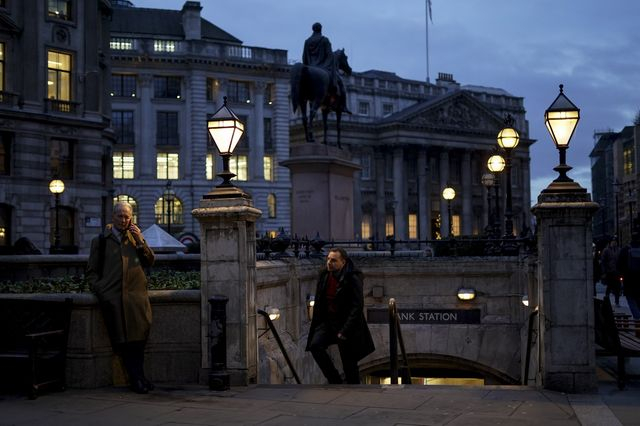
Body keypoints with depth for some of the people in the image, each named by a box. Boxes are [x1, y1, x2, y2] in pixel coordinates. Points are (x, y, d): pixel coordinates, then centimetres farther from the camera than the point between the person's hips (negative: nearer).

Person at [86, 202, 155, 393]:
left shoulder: (135, 237, 21)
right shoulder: (100, 241, 16)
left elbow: (149, 262, 12)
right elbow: (92, 271, 15)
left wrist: (140, 241, 1)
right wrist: (100, 290, -2)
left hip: (136, 294, 2)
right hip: (112, 296, -1)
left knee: (139, 336, -9)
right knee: (123, 339, -10)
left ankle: (138, 378, 1)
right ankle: (137, 379, -6)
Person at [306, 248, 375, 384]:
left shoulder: (353, 278, -15)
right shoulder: (324, 275, 4)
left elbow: (357, 306, -18)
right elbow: (319, 303, 13)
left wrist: (345, 331, -21)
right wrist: (316, 325, 7)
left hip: (346, 325, -6)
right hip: (327, 321, 6)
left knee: (349, 364, 1)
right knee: (315, 345, -18)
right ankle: (335, 381, -3)